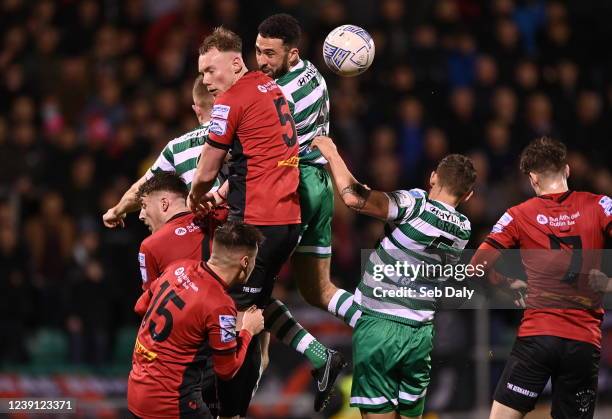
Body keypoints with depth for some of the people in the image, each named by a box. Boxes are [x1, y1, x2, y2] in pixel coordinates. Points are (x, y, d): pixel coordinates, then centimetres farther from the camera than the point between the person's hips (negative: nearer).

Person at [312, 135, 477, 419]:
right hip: (421, 334, 5)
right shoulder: (462, 229, 4)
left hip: (379, 328, -5)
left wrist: (332, 153, -9)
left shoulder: (415, 205, -15)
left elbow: (354, 198, -24)